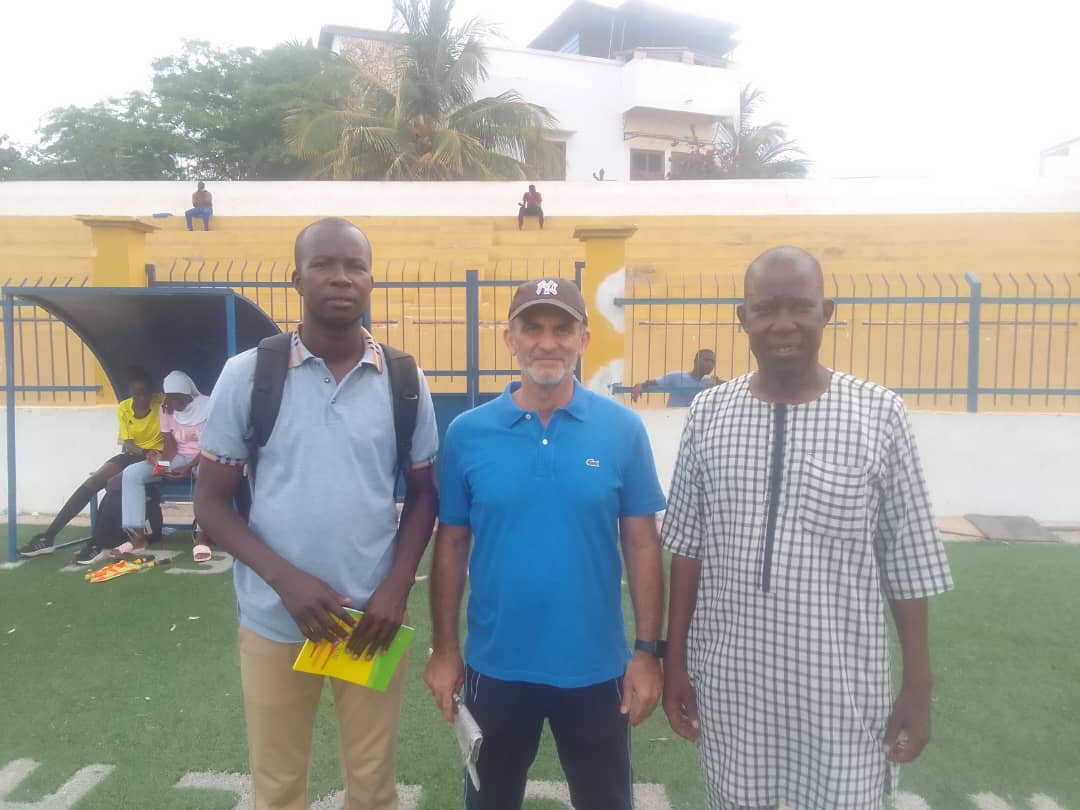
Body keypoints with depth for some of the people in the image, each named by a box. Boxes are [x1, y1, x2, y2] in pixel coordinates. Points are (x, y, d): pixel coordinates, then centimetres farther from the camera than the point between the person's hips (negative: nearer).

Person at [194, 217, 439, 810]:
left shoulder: (404, 379, -3)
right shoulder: (247, 374, -6)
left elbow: (422, 493, 6)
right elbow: (212, 502, -2)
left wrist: (397, 586, -8)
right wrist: (286, 579, -16)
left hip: (373, 617, 1)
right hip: (274, 620, 0)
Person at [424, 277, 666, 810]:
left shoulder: (622, 429, -8)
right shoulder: (467, 433, -7)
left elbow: (641, 543, -3)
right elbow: (451, 544, -1)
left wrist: (648, 649, -4)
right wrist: (444, 648, 0)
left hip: (596, 667, 0)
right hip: (496, 666, 1)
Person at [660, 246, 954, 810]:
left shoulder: (879, 415, -8)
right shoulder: (709, 413, -3)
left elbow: (910, 566, -3)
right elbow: (686, 549, 1)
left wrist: (918, 688, 0)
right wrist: (674, 660, 3)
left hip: (840, 686, -1)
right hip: (728, 678, 2)